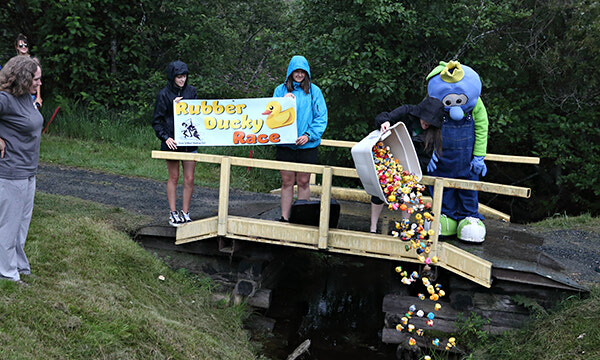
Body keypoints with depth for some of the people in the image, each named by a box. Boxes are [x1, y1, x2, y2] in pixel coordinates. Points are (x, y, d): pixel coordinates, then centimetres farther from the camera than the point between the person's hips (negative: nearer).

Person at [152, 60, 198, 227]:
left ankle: (185, 213, 12)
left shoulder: (191, 91, 6)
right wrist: (165, 138, -14)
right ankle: (173, 213, 14)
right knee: (173, 178, 6)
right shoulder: (164, 95, -3)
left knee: (189, 179, 2)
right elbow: (157, 121, -1)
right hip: (172, 142, -3)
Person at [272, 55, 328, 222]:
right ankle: (285, 218, 11)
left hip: (307, 145, -1)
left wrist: (308, 135, -13)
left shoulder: (314, 91, 2)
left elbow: (321, 117, -1)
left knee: (303, 182, 4)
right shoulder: (281, 90, 7)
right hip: (285, 144, 1)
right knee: (287, 182, 5)